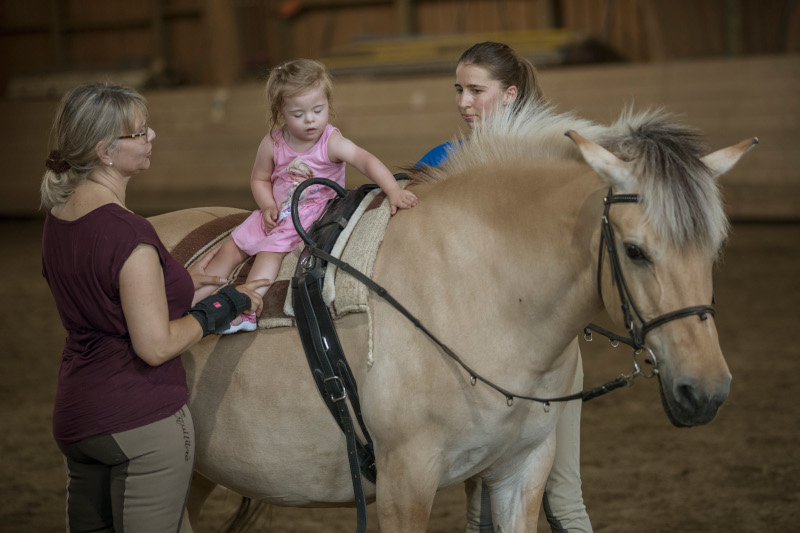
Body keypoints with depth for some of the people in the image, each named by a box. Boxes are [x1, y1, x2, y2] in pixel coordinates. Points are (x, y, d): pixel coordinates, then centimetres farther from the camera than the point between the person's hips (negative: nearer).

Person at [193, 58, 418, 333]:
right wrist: (268, 206, -11)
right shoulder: (273, 143, -6)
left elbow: (366, 161, -31)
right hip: (278, 213, 6)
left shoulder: (331, 143, -17)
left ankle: (246, 309, -35)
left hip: (313, 213, -6)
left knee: (272, 248, -28)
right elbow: (260, 179, 8)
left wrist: (393, 191, -46)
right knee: (230, 248, 2)